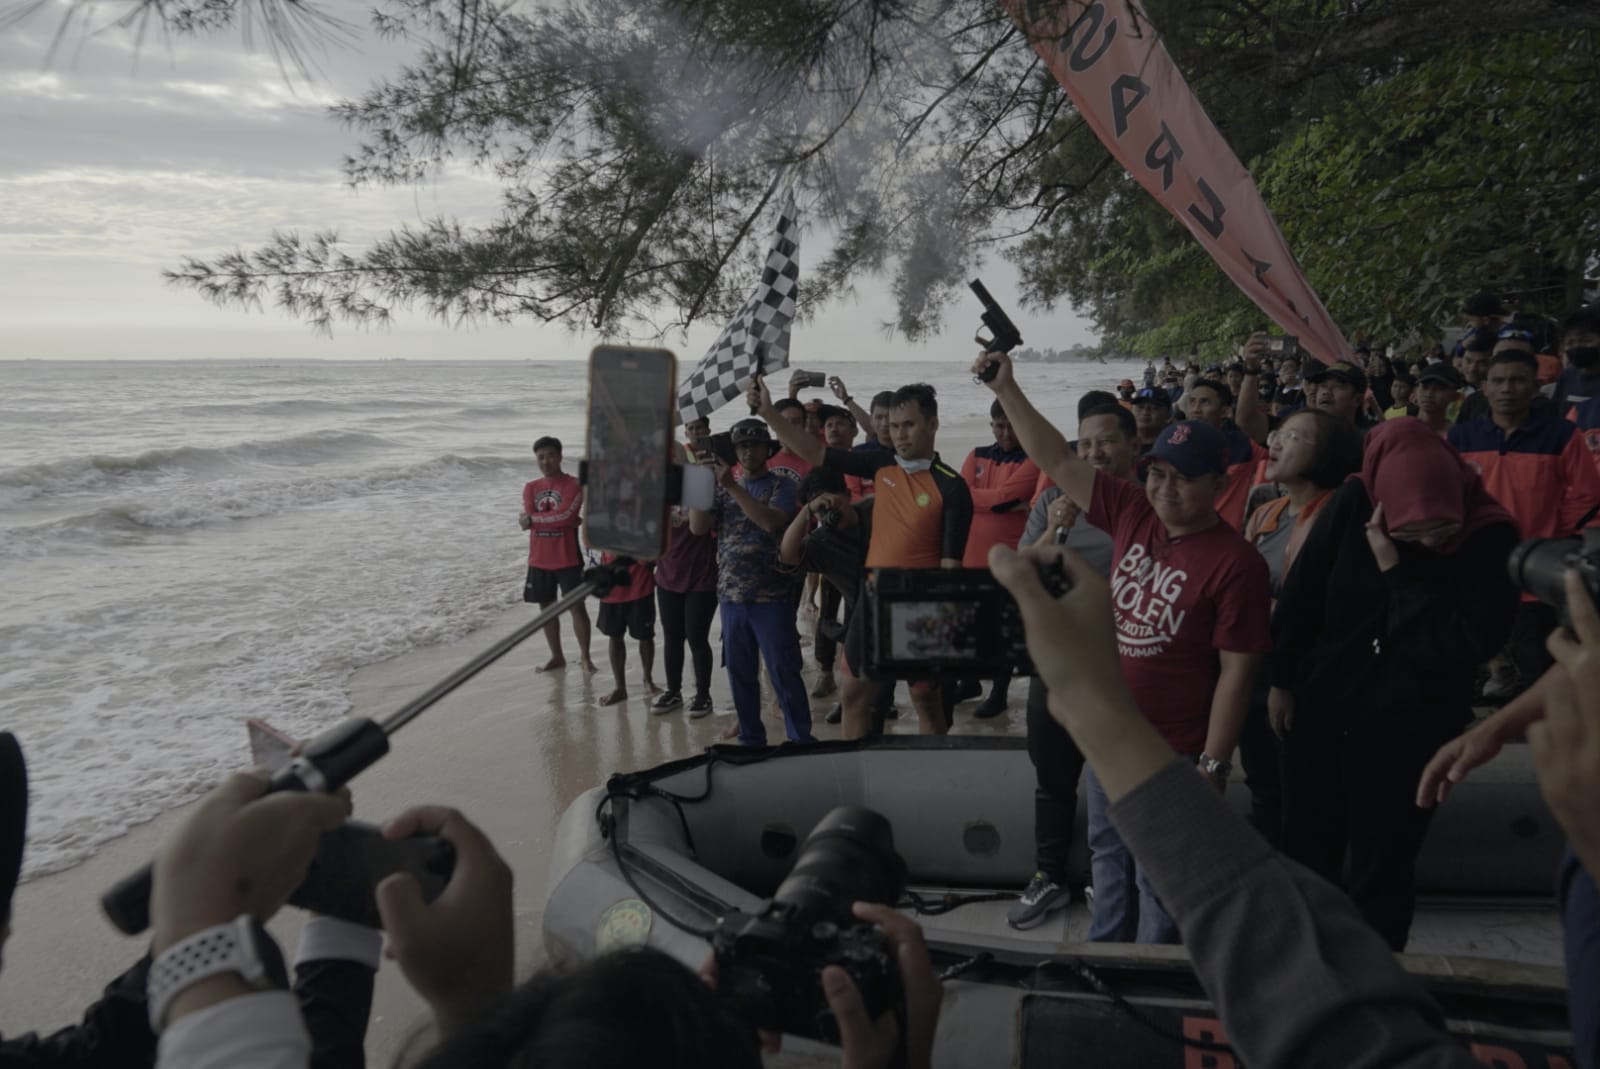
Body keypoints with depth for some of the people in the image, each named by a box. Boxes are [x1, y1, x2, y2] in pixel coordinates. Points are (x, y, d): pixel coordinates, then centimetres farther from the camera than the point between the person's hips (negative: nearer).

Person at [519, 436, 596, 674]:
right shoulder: (530, 488, 7)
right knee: (547, 607, 11)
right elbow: (526, 521, -7)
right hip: (539, 560, 5)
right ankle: (557, 656, 23)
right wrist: (559, 520, -15)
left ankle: (585, 656, 8)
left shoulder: (573, 485, -7)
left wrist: (532, 519, -11)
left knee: (577, 607, -2)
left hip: (567, 559, -5)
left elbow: (566, 515, -21)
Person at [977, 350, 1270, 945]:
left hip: (1173, 754, -6)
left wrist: (1212, 766, -16)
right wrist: (1007, 390, -2)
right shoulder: (1133, 515, -2)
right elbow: (1058, 462, 2)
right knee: (1109, 860, 23)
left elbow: (1236, 672, -17)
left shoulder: (1235, 562, -18)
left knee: (1160, 880, 10)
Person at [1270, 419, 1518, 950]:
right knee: (1305, 854, 15)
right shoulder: (1353, 505, -11)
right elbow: (1302, 590, 0)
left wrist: (1394, 572, -24)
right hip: (1321, 708, 3)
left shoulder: (1491, 538, -15)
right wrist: (1282, 679, 5)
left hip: (1410, 727, -2)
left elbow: (1467, 644, -23)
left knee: (1381, 871, 7)